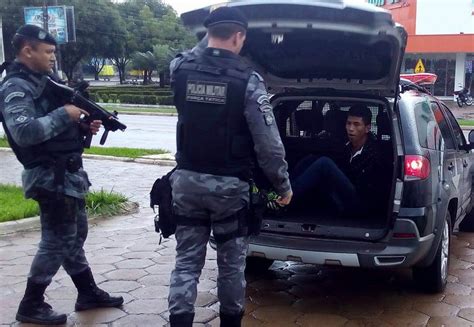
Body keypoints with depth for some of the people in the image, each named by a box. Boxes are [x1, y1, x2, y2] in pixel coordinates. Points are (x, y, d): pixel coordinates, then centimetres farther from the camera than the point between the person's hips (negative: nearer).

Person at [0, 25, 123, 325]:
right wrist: (64, 114, -22)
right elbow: (24, 132, -29)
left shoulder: (45, 81, 14)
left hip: (69, 173, 9)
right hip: (50, 177, -9)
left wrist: (83, 126, 0)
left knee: (75, 235, 16)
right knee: (57, 242, -2)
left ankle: (88, 293, 29)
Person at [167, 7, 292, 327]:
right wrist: (284, 185, 0)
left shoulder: (180, 69, -1)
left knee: (187, 262, 10)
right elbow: (268, 143, -12)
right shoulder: (248, 80, -13)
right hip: (229, 186, -3)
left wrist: (213, 34, 33)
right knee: (231, 263, 13)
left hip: (187, 180, 3)